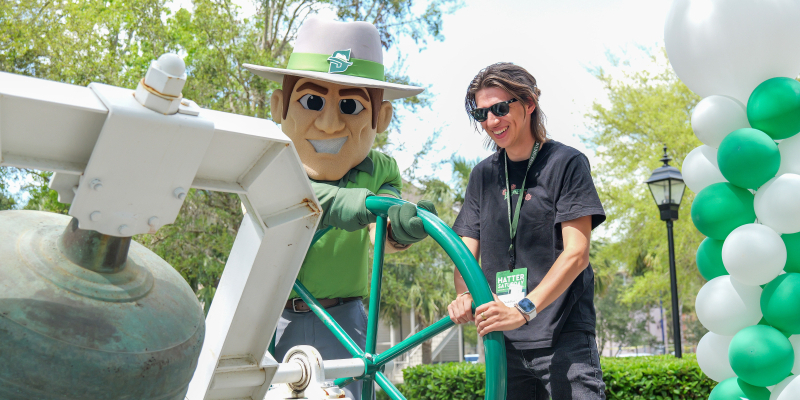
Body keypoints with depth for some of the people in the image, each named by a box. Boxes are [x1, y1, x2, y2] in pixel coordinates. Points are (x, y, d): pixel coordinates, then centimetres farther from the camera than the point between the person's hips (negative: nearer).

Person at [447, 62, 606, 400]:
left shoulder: (566, 162, -2)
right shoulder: (483, 175, 12)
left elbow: (576, 253, -11)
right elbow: (466, 251, 8)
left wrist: (525, 309, -23)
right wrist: (464, 296, -14)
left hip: (564, 338, -4)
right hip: (503, 341, 4)